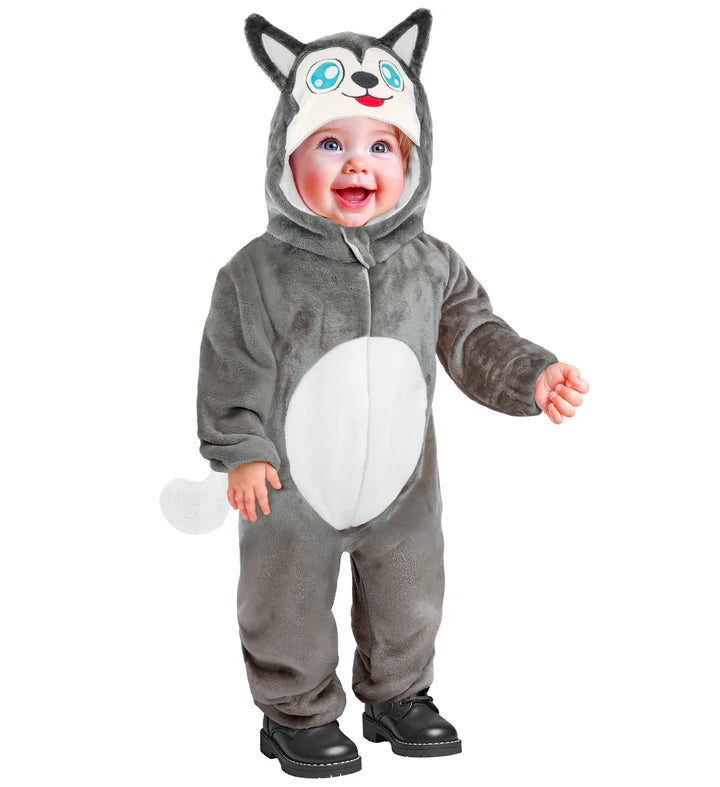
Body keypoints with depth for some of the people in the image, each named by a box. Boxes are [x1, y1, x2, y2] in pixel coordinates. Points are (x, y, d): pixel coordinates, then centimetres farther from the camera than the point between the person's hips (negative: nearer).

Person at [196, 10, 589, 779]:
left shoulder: (431, 265, -6)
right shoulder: (258, 274, -15)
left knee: (408, 604, 20)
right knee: (289, 610, 13)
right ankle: (299, 714, 36)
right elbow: (231, 373, -10)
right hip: (293, 493, -3)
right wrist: (239, 452, -14)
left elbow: (473, 337, -2)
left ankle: (396, 696, 44)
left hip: (401, 487, 3)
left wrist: (531, 375, -17)